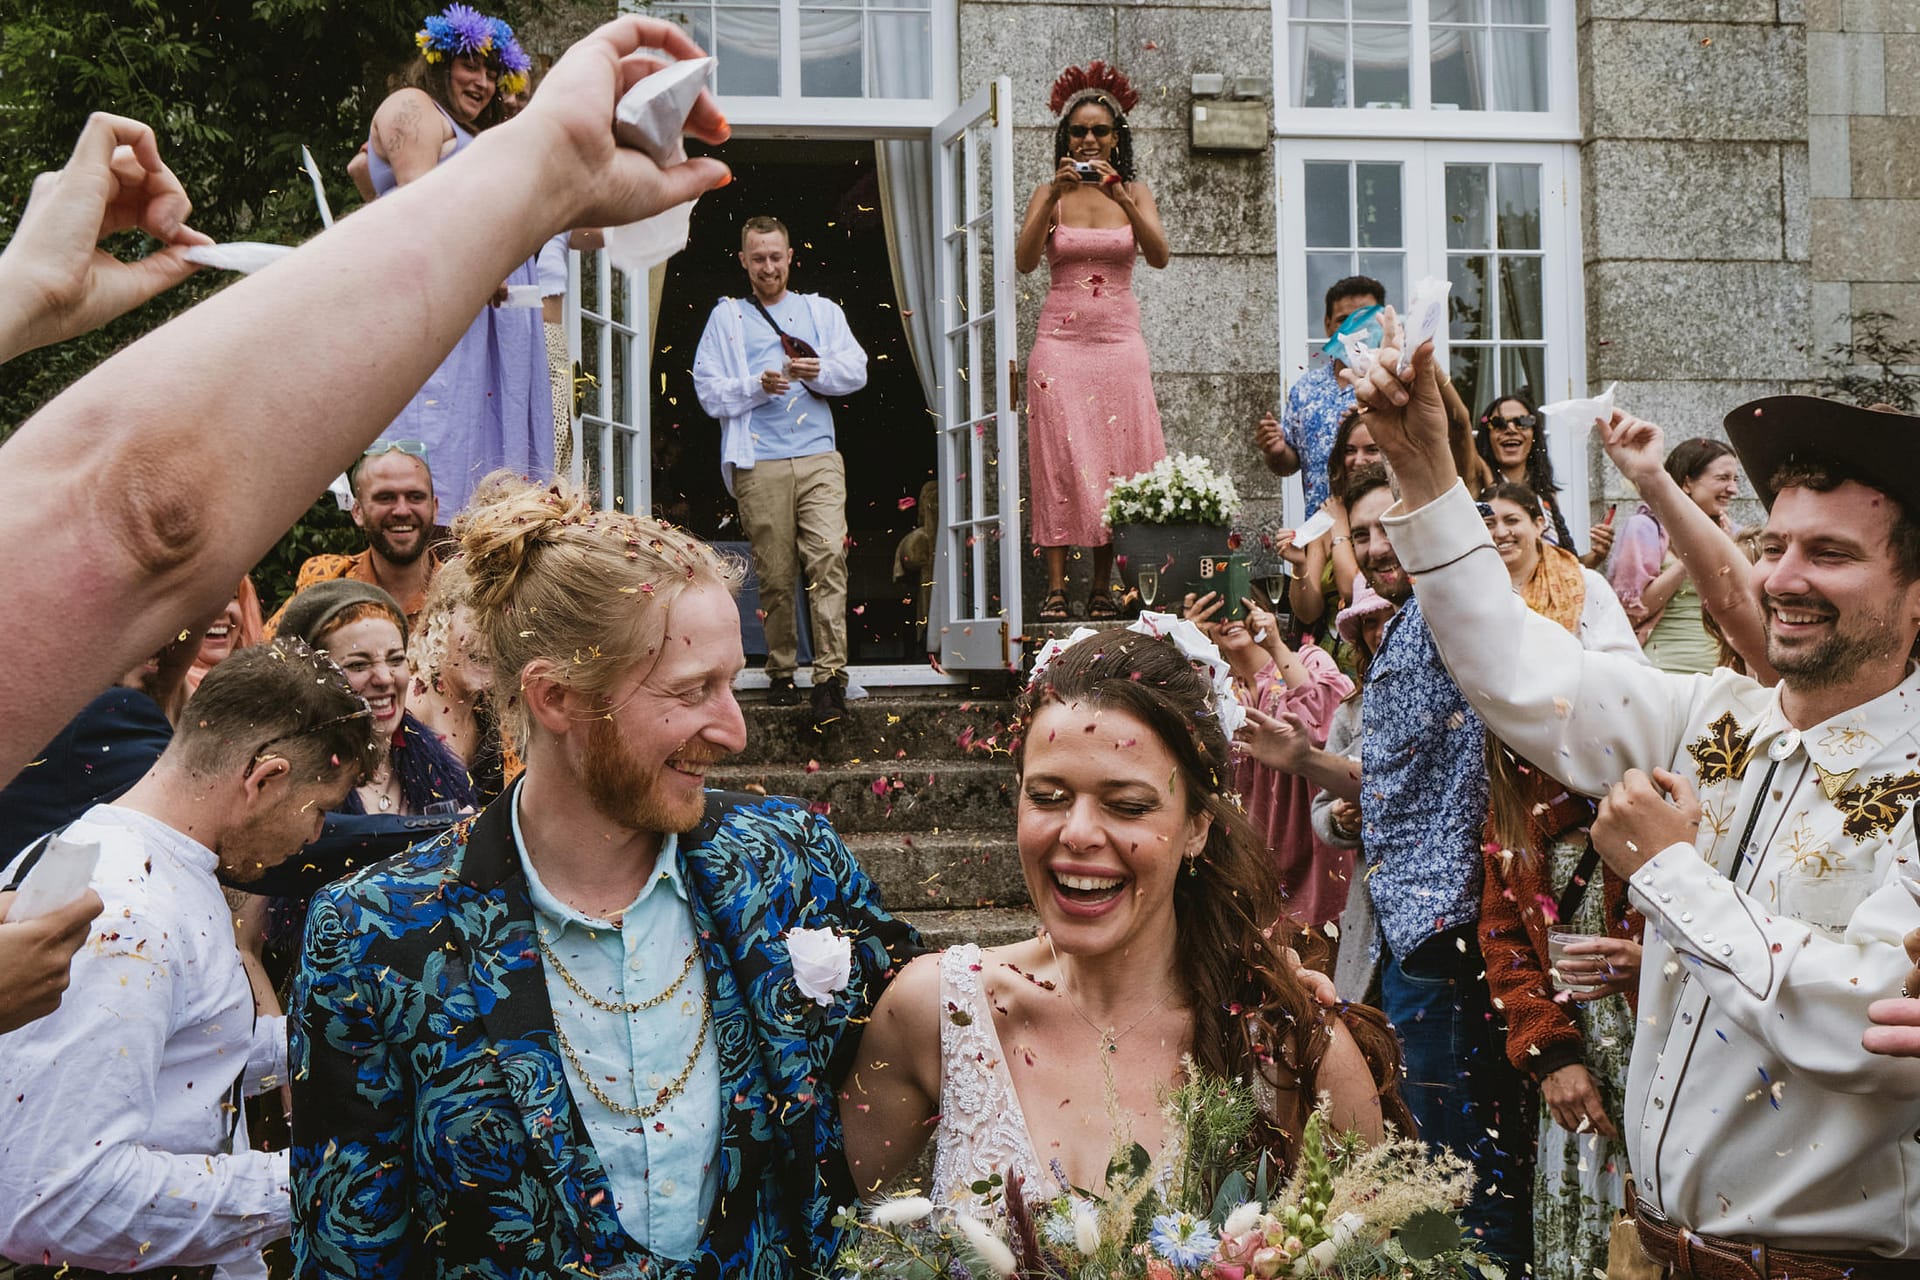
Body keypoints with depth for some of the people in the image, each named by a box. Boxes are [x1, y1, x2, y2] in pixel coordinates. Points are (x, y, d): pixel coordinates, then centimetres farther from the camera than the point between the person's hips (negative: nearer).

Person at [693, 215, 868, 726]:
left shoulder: (821, 311, 20)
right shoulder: (726, 318, 15)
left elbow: (856, 370, 10)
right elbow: (709, 391, 6)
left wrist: (818, 371, -10)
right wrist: (757, 386, -10)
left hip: (818, 458, 0)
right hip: (759, 464, 0)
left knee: (828, 557, -16)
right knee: (774, 574, 0)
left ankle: (830, 675, -18)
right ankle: (781, 673, 13)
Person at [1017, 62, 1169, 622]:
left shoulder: (1135, 192, 9)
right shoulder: (1049, 192, 7)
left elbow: (1159, 256, -8)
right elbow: (1024, 260, -8)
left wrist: (1121, 197, -18)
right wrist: (1054, 196, -18)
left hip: (1119, 342, 1)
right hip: (1060, 341, -1)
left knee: (1116, 462, -2)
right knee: (1059, 463, -7)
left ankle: (1103, 587, 3)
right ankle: (1055, 588, -9)